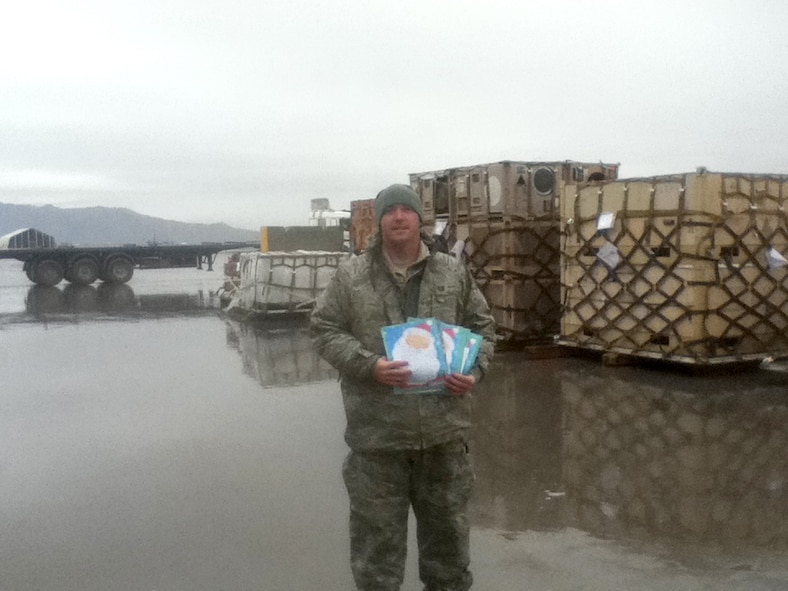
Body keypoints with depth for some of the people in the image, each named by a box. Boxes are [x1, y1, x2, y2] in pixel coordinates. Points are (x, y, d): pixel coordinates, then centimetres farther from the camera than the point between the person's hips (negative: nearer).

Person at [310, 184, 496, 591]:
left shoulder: (453, 273, 5)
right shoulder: (350, 275, -2)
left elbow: (482, 326, 12)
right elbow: (324, 330, -2)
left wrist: (475, 370, -6)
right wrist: (369, 364, -17)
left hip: (444, 429, 2)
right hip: (376, 432, -2)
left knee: (447, 527, 18)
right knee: (376, 532, 10)